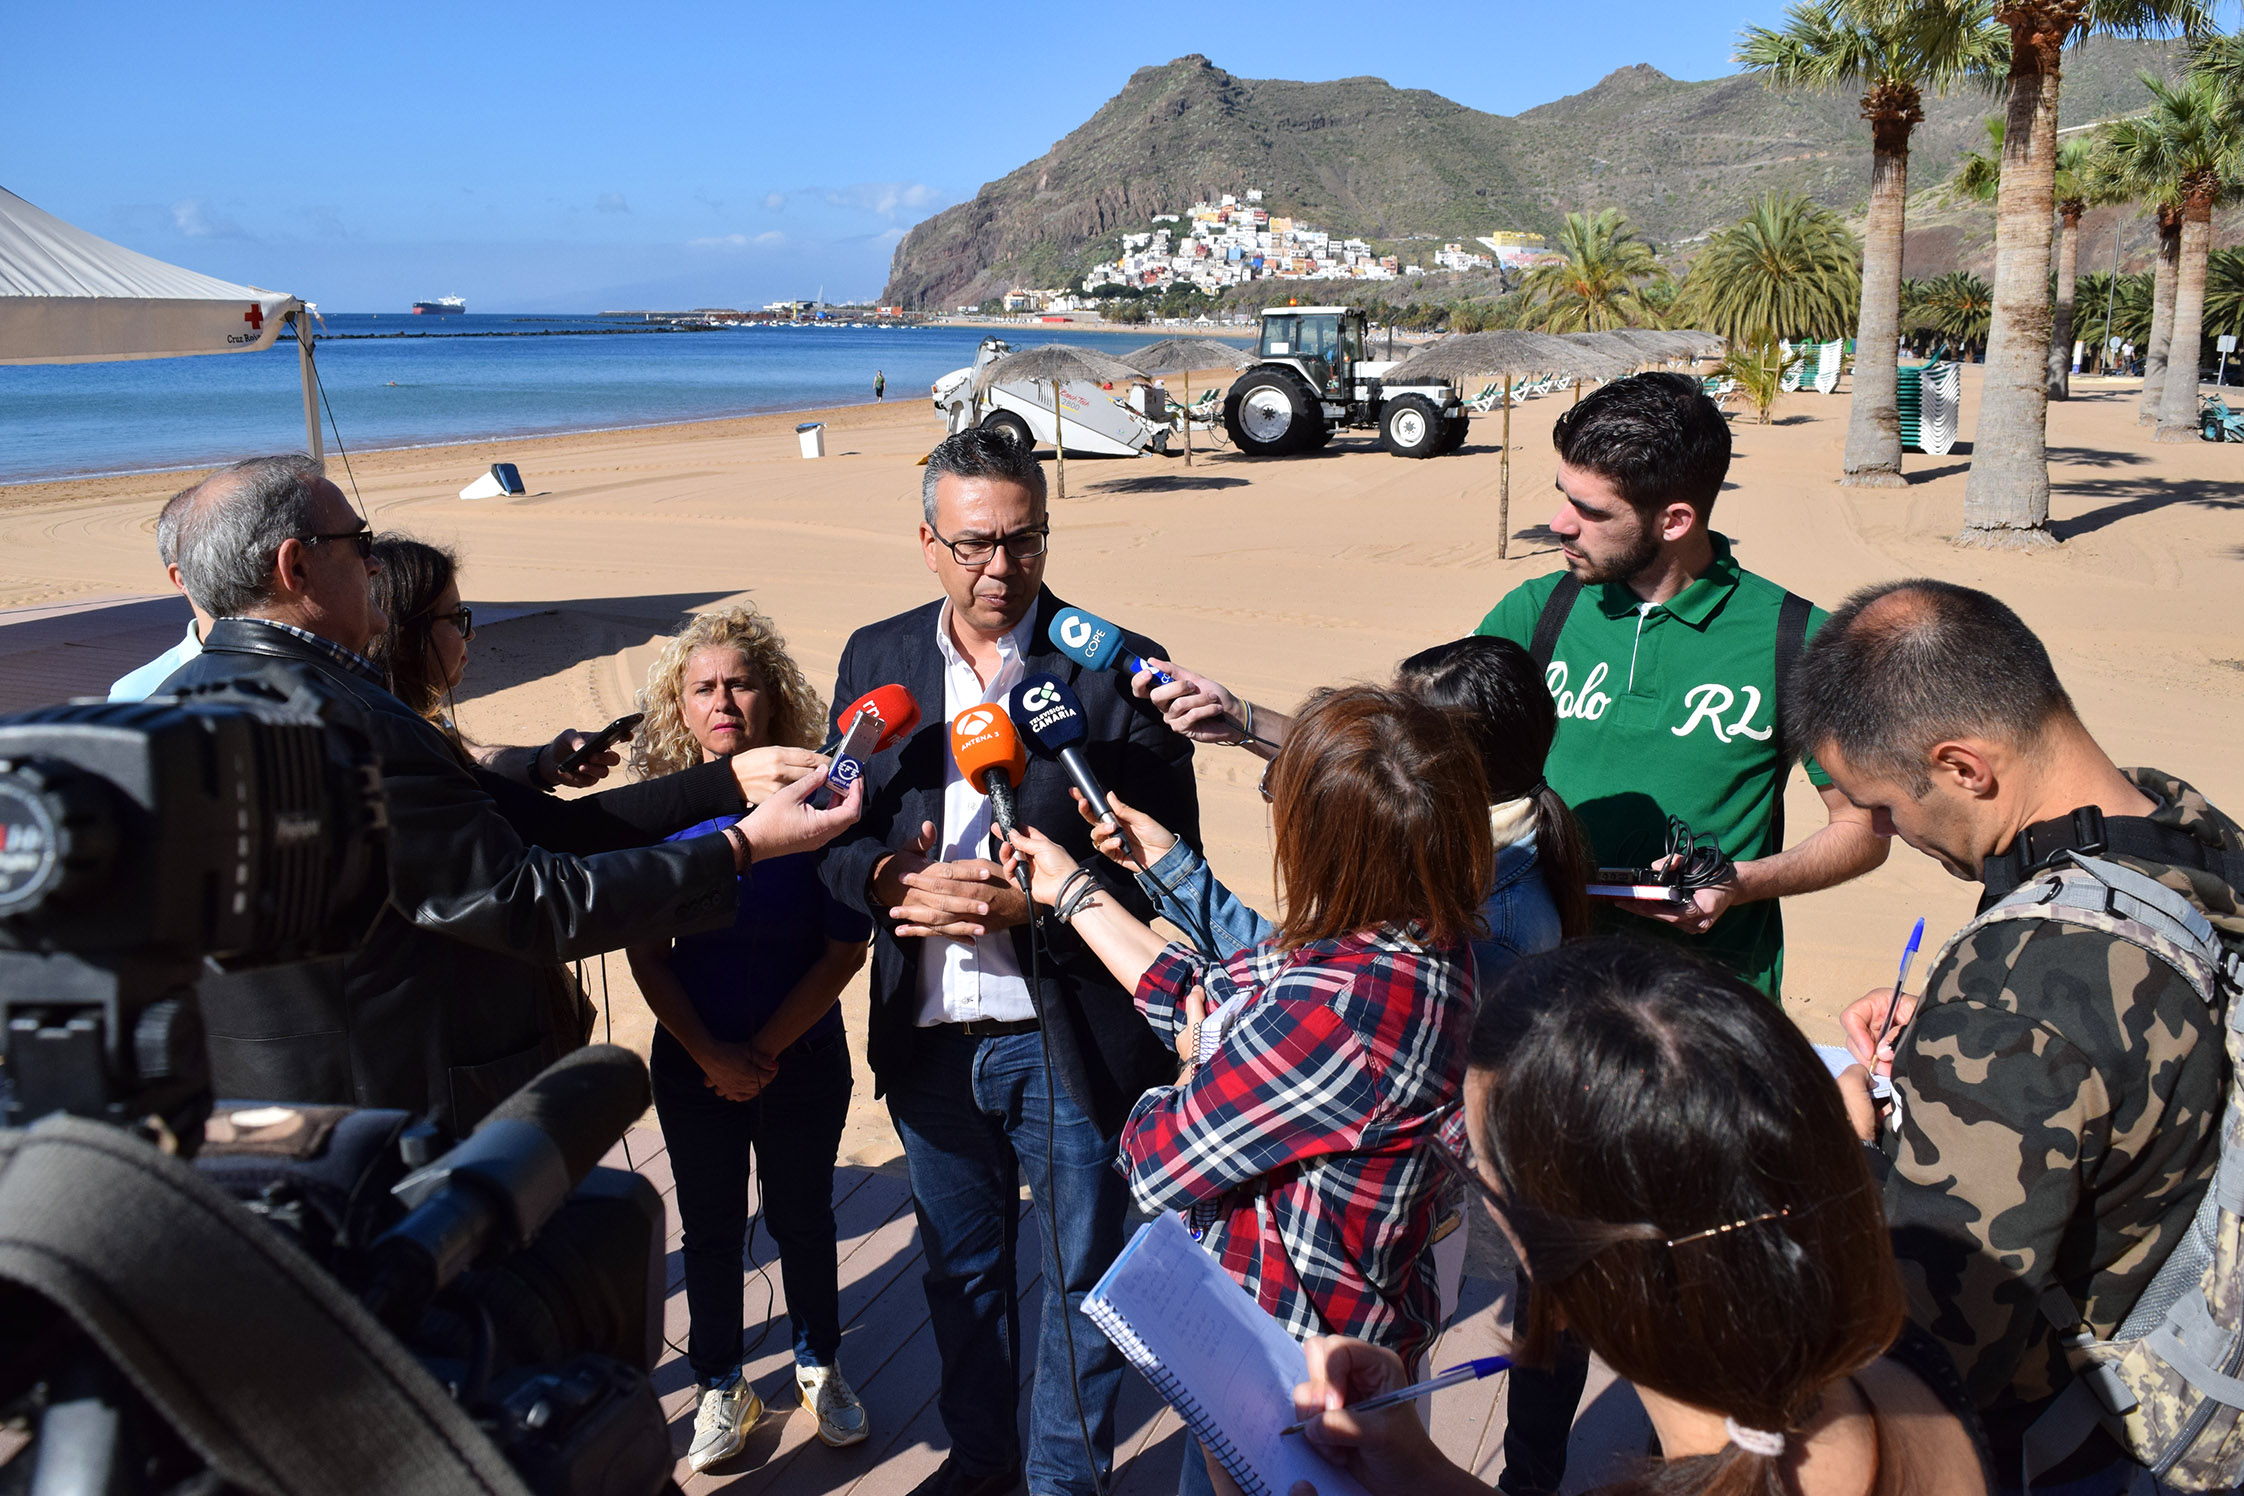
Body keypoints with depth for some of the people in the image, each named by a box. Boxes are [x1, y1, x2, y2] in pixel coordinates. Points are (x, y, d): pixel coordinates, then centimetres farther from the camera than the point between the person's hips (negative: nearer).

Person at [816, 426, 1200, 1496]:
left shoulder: (1115, 669, -11)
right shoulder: (877, 659, 2)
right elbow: (837, 834, 5)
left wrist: (1024, 899, -23)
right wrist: (892, 877, -16)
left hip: (1069, 1039, -4)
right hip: (929, 1042, 4)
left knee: (1080, 1281, 14)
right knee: (960, 1268, 23)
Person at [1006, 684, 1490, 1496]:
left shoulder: (1335, 1009, -38)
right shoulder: (1420, 940, -8)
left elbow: (1159, 1166, -24)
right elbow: (1207, 997, 4)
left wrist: (1198, 1064, -4)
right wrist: (1075, 893, 11)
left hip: (1291, 1360, -8)